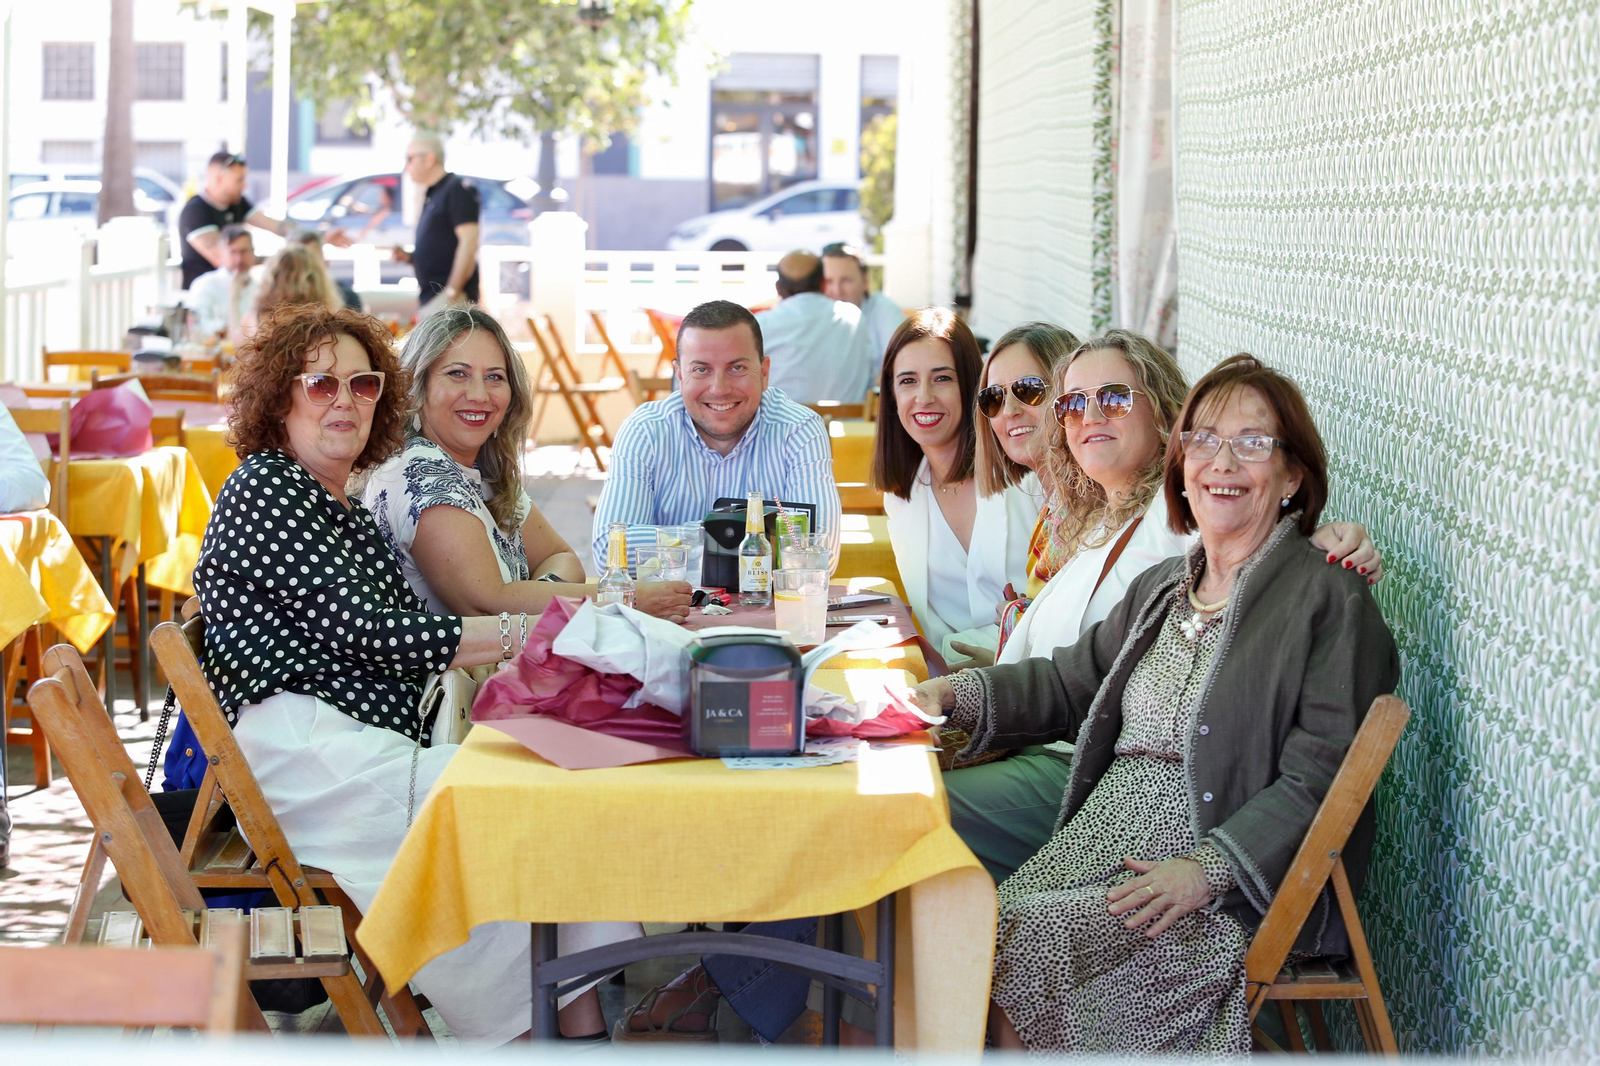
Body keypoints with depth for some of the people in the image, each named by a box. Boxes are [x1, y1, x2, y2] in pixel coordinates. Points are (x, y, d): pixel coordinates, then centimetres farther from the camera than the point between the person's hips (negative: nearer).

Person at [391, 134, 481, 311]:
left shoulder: (458, 189, -7)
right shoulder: (432, 195, 22)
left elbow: (469, 241, -16)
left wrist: (452, 292, -21)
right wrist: (409, 257, 8)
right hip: (430, 296, 9)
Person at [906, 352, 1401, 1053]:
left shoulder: (1330, 600, -5)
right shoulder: (1161, 587, 19)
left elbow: (1317, 782, -12)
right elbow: (1070, 683, 30)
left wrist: (1206, 869, -23)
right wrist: (954, 694, 14)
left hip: (1232, 884, -6)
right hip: (1101, 839, 7)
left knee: (1029, 941, -26)